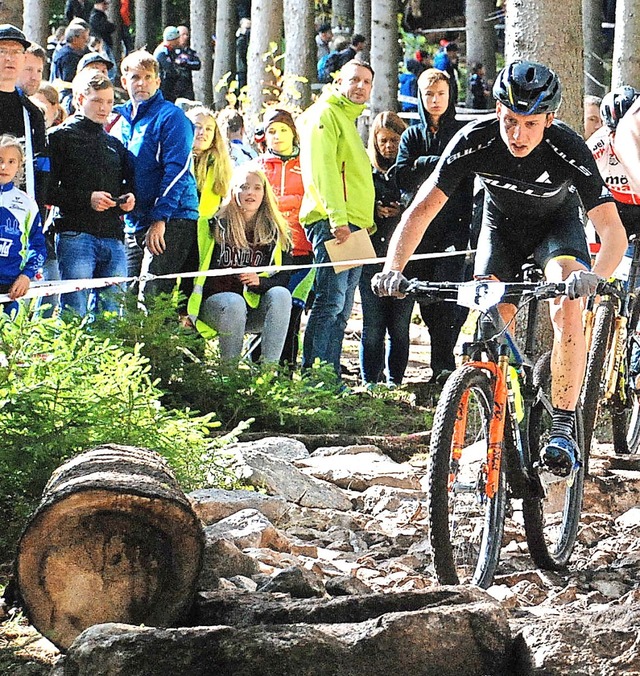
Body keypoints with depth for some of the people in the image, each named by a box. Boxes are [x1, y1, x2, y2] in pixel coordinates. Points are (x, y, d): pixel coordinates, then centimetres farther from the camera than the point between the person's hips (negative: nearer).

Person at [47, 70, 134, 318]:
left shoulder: (115, 144, 22)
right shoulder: (60, 137, 3)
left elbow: (128, 183, 29)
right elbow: (47, 190, -6)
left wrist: (129, 199, 5)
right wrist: (86, 198, -15)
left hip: (113, 238, 6)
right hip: (75, 235, -6)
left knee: (112, 314, 3)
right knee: (74, 315, -10)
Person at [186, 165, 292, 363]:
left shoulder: (274, 233, 8)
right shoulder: (216, 226, -1)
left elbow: (282, 279, 5)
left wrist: (260, 281, -17)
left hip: (253, 310, 3)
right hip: (213, 301, -3)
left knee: (281, 295, -27)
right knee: (234, 303, -36)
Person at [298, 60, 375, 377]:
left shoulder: (349, 120, 26)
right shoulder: (326, 114, -4)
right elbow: (323, 166, -16)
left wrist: (368, 223, 20)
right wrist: (337, 217, -25)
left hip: (353, 226, 10)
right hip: (332, 223, -10)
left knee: (341, 310, 7)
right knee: (331, 302, -15)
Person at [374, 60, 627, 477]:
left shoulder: (569, 150, -35)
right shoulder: (475, 141, -31)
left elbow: (613, 232, -38)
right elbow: (421, 209, -29)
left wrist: (596, 275, -59)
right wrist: (394, 268, -45)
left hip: (557, 221, -2)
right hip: (502, 223, 2)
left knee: (568, 308, -28)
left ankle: (564, 426, -23)